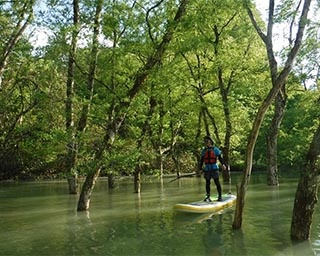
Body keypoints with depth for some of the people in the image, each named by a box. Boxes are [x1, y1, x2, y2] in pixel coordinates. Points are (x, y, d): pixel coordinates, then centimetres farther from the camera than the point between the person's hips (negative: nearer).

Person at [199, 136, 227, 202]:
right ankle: (207, 197, 9)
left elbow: (220, 158, -4)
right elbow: (201, 161, 14)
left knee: (217, 182, -1)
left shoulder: (215, 149, 2)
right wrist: (200, 169, 11)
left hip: (214, 168, -3)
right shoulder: (203, 151, 12)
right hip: (207, 169, 3)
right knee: (207, 183, 4)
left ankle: (220, 196, 7)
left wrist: (223, 164, -21)